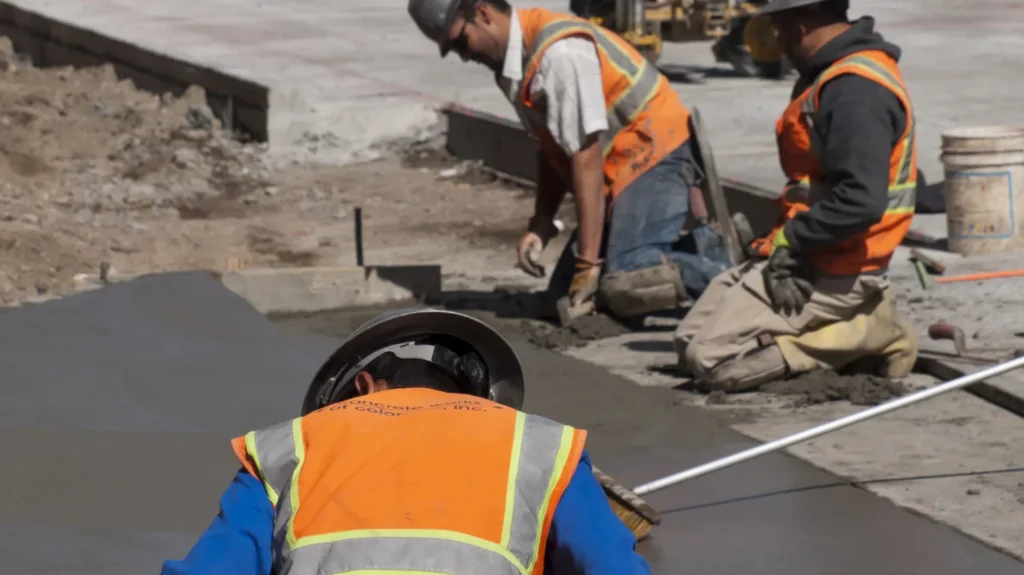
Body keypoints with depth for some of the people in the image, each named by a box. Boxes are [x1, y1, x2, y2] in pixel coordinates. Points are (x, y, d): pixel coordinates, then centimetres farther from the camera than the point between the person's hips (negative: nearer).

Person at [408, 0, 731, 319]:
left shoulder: (560, 53, -24)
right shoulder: (514, 65, 6)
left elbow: (586, 159, -23)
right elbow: (552, 149, 15)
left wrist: (589, 261, -21)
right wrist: (541, 224, 5)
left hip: (654, 160, -10)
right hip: (619, 173, 10)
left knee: (627, 289, -29)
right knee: (564, 294, 7)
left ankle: (721, 266, -7)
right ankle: (699, 250, 12)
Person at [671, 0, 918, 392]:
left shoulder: (855, 91, -21)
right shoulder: (834, 73, 13)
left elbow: (861, 201, -30)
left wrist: (789, 238, -18)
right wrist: (779, 233, 6)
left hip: (828, 276, -11)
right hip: (805, 259, 11)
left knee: (708, 357, -16)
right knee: (691, 338, 10)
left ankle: (864, 333, -7)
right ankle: (859, 318, 7)